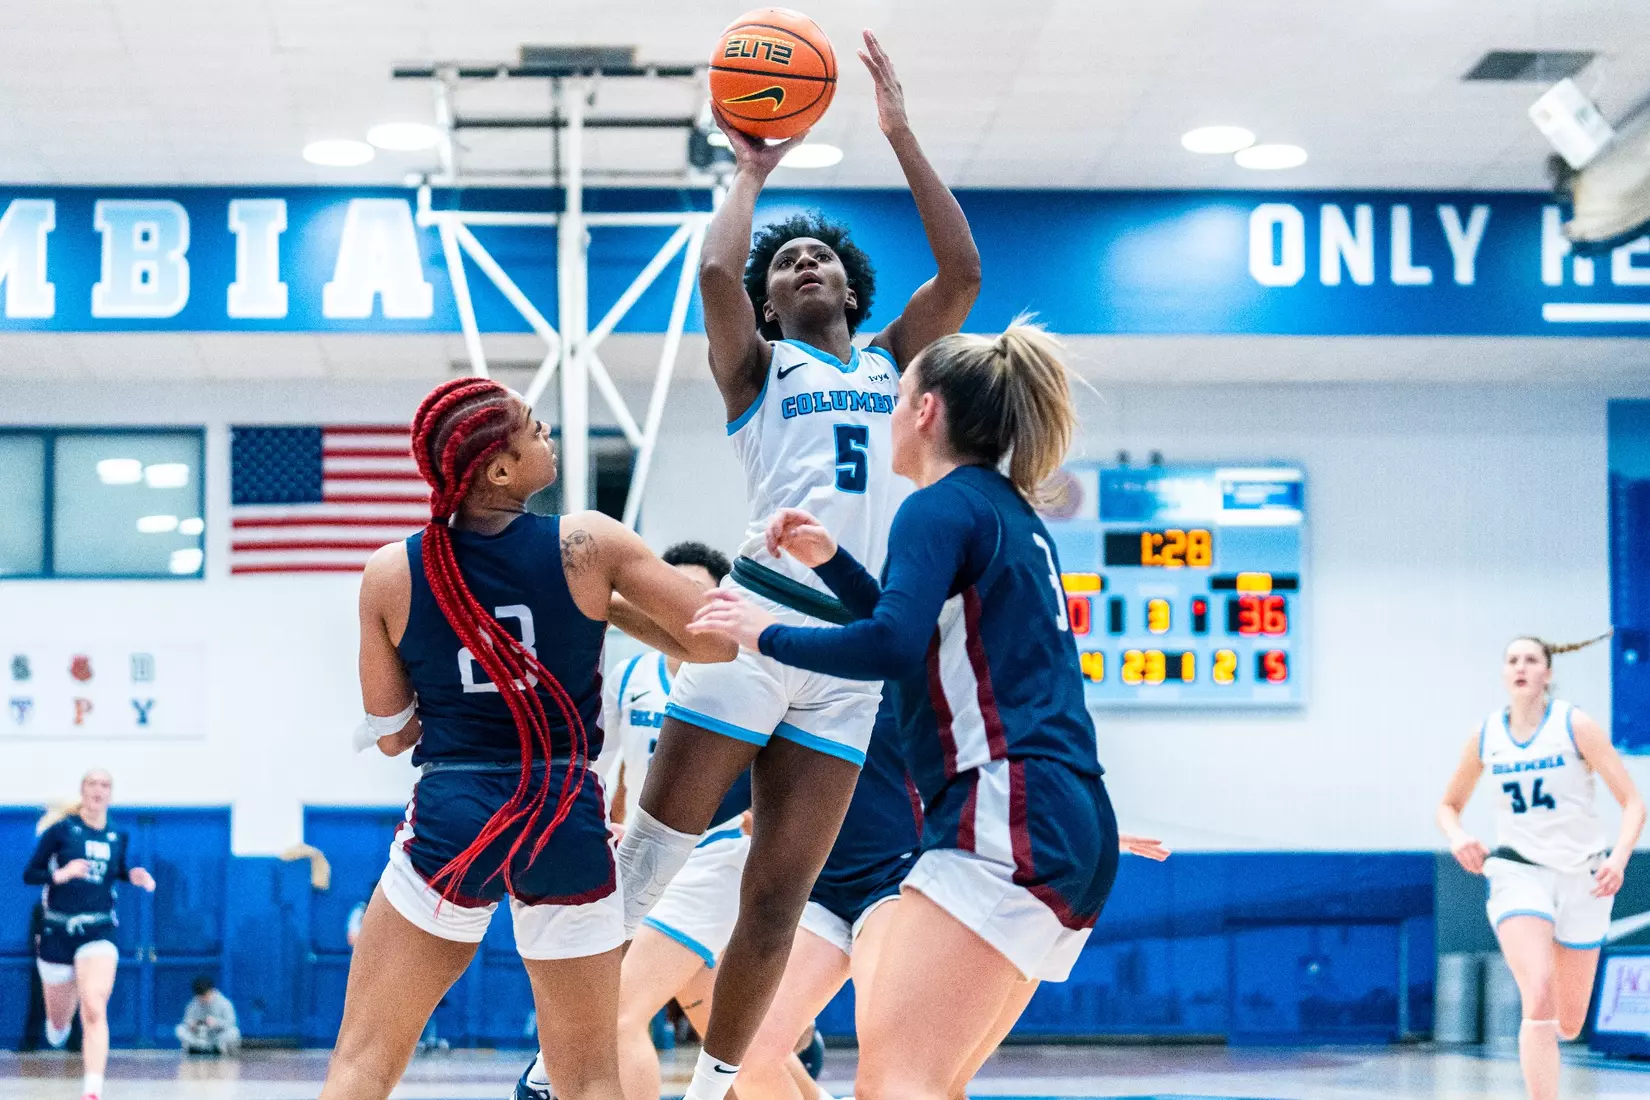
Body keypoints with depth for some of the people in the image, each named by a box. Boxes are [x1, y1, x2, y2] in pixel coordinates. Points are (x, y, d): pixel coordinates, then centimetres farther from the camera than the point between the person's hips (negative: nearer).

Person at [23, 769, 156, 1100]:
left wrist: (134, 876, 2)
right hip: (57, 932, 0)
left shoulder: (119, 837, 4)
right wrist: (60, 874, -22)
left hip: (99, 932, 0)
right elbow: (29, 874, -4)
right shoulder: (61, 829, -5)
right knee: (58, 1023, 12)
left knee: (95, 1010, -21)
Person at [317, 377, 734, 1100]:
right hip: (568, 825, 0)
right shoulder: (588, 545, -7)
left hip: (449, 822, 0)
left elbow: (389, 735, 7)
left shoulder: (389, 574, -2)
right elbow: (716, 640, -1)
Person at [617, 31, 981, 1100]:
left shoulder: (894, 363, 21)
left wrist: (903, 138, 7)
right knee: (649, 855, -5)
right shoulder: (758, 368, 12)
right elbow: (715, 272, -7)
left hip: (855, 655, 3)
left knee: (779, 898, 4)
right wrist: (751, 172, 8)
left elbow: (963, 271, 8)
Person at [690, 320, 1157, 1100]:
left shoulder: (942, 506, -5)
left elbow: (892, 647, -20)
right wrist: (830, 562, 27)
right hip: (1070, 830, 10)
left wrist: (767, 634, -6)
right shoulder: (1011, 515, 23)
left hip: (1007, 820, -10)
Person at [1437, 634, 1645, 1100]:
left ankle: (1539, 1037, 45)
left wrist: (1619, 859, -26)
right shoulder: (1485, 736, 2)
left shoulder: (1575, 725, -6)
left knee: (1567, 1026, 7)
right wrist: (1458, 837, -7)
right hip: (1518, 870, 0)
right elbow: (1448, 806, 16)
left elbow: (1633, 803, -8)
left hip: (1582, 877, 0)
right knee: (1539, 1002, -23)